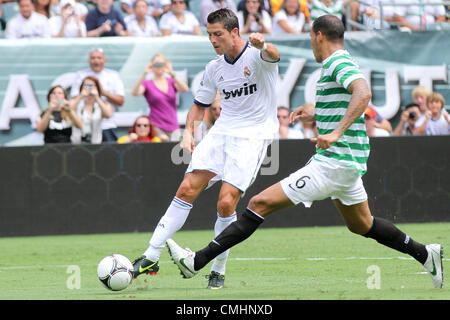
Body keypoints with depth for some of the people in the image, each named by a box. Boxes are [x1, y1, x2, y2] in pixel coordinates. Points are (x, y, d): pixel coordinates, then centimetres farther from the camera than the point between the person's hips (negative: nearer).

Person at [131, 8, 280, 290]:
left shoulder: (256, 54, -9)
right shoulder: (215, 68, 10)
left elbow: (272, 56, -35)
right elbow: (200, 105, 23)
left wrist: (263, 45, -59)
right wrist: (189, 132, 4)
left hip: (253, 135, -6)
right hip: (222, 131, 6)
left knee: (226, 202, -16)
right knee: (188, 188, -8)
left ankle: (218, 270, 1)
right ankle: (152, 256, -5)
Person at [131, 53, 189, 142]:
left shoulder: (171, 82, 12)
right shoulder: (147, 84, 7)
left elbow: (185, 89, -7)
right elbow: (134, 92, -12)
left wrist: (172, 74, -20)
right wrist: (144, 74, -22)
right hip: (157, 127, -3)